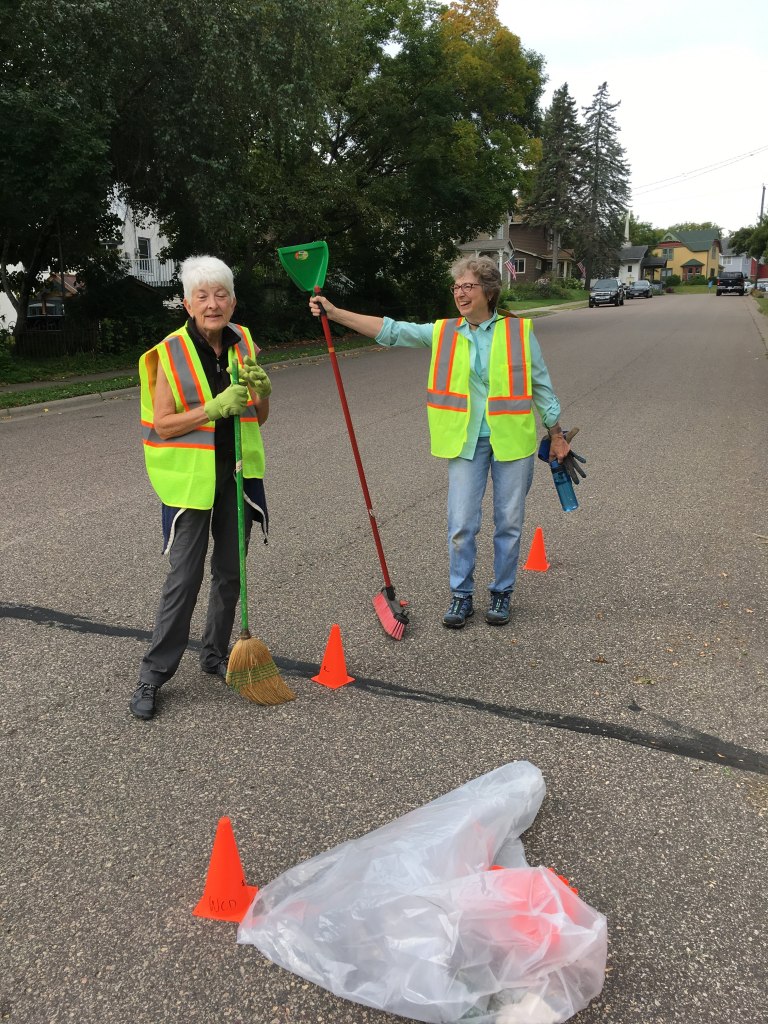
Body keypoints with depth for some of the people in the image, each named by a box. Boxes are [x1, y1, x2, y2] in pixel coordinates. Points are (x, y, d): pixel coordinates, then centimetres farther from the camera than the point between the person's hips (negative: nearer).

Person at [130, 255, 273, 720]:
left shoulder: (245, 345, 3)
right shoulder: (170, 354, -10)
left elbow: (258, 419, 9)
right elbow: (162, 425, -13)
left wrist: (263, 391, -12)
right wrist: (214, 408, -24)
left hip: (238, 475, 5)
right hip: (190, 479, -5)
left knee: (230, 572, 14)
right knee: (184, 578, -3)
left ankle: (216, 655, 32)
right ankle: (154, 674, 11)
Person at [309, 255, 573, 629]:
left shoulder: (519, 331, -1)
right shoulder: (443, 332, 4)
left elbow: (541, 385, 6)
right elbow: (390, 330, -2)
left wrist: (556, 434, 9)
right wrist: (334, 312, -8)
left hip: (512, 440, -1)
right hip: (466, 442, 1)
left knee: (509, 523, 8)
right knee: (461, 525, 0)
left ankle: (501, 593, 26)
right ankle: (461, 595, 18)